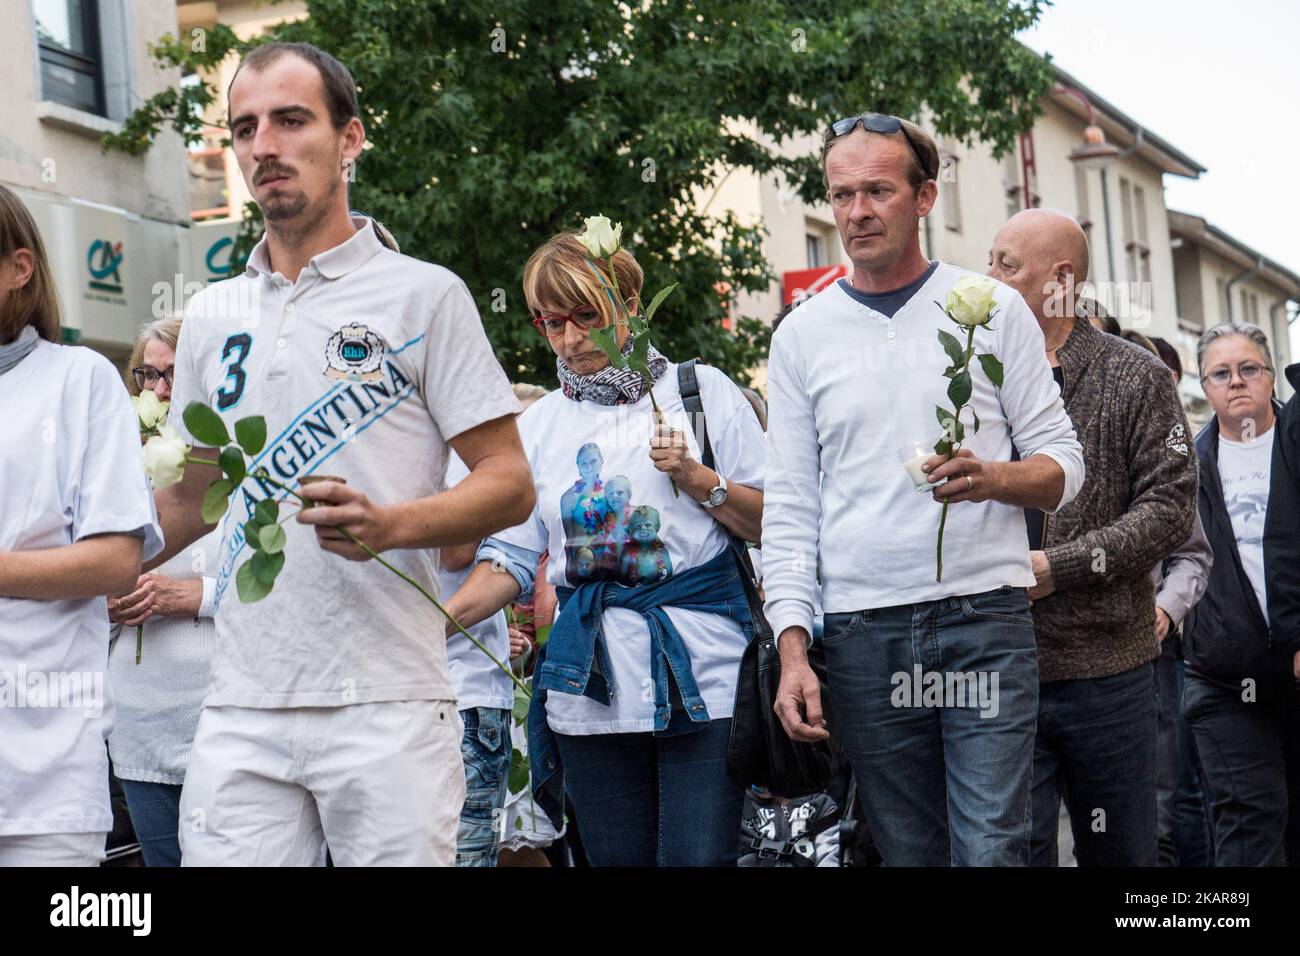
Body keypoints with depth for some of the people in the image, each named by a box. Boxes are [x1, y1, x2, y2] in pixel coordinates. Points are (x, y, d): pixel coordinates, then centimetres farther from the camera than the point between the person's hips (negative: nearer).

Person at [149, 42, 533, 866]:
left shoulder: (424, 295, 1)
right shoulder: (212, 319, 16)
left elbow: (511, 484, -2)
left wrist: (389, 524, -19)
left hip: (386, 704, -4)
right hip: (242, 706, 4)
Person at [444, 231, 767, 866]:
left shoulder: (701, 391, 5)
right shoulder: (539, 424, 13)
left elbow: (771, 522, 4)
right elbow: (513, 556, 8)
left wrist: (697, 480, -11)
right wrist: (441, 618, -7)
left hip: (700, 675, -3)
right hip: (591, 689, 3)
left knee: (697, 858, -10)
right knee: (619, 859, 6)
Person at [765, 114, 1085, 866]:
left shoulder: (991, 308, 5)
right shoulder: (803, 334, 9)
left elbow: (1064, 462, 6)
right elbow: (790, 507, 8)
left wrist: (993, 479, -17)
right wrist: (792, 649, -2)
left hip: (986, 616, -1)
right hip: (864, 634, 2)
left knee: (992, 847, -8)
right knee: (909, 851, 5)